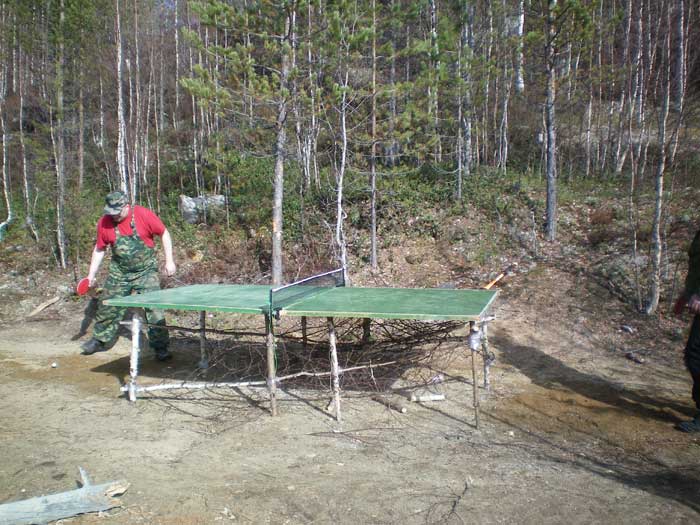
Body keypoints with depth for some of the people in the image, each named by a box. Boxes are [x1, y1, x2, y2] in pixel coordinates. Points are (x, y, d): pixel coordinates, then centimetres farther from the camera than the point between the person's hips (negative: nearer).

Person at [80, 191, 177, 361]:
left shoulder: (144, 215, -16)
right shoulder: (104, 223, -6)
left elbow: (164, 234, -6)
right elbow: (99, 249, 7)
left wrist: (169, 261, -10)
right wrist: (91, 275, 4)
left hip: (146, 271, -3)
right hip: (119, 273, 4)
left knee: (154, 309, -10)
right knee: (107, 308, 11)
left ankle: (161, 348, 0)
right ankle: (100, 340, 32)